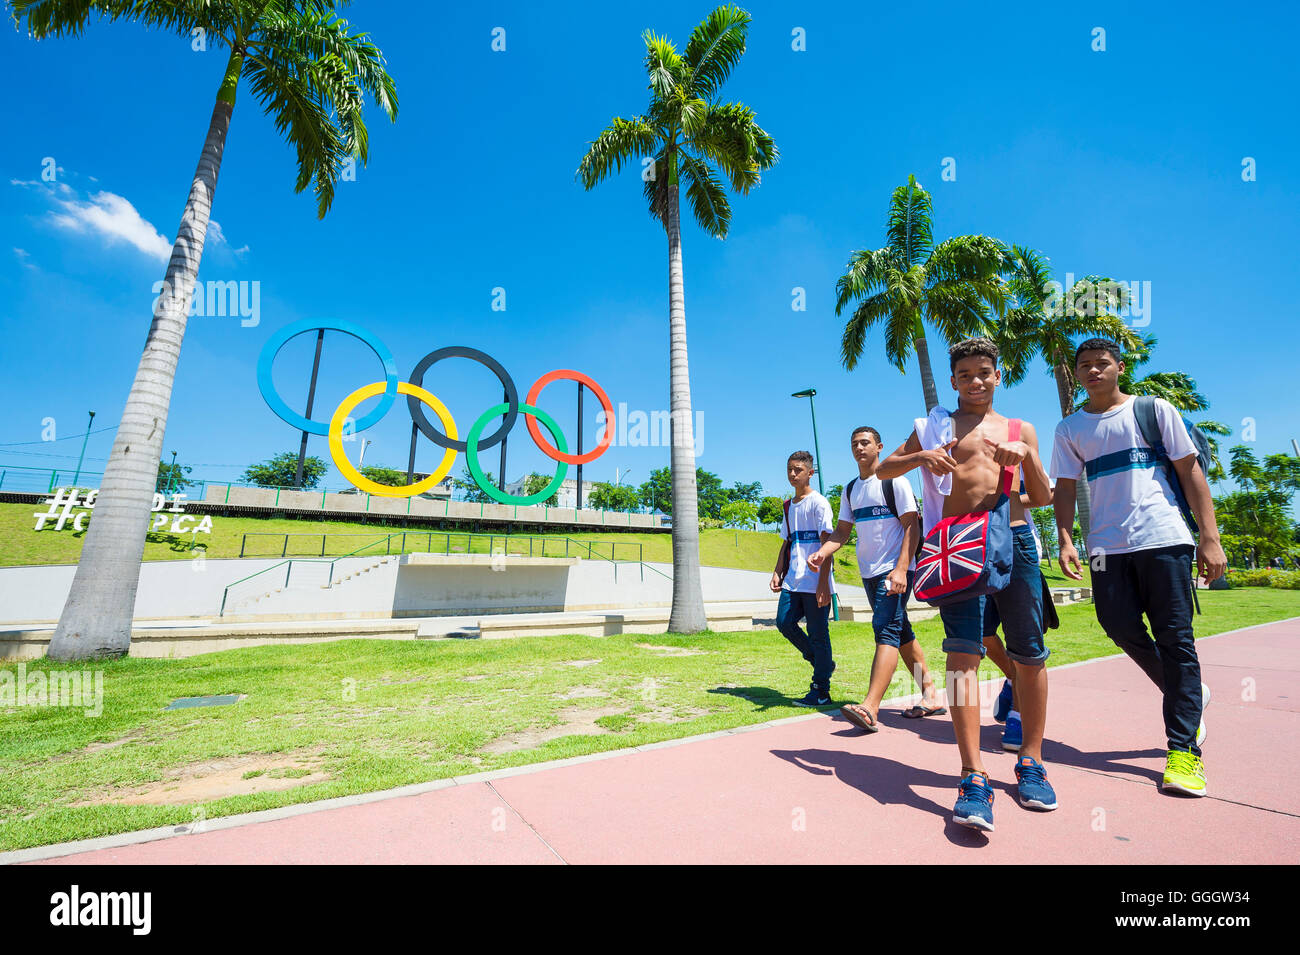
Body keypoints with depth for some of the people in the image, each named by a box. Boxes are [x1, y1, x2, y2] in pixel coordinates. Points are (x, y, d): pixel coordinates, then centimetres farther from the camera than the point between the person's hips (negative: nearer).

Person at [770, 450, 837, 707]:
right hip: (794, 580, 7)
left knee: (818, 634, 0)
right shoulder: (789, 507, 17)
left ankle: (821, 692, 12)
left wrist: (823, 582, -17)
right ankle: (821, 662, 22)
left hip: (815, 582, -7)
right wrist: (777, 572, 12)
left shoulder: (818, 503, -6)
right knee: (784, 622, 0)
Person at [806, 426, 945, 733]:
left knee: (886, 630, -16)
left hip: (894, 569, -7)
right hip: (868, 572, 7)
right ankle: (930, 695, 27)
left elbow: (911, 527, -10)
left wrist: (901, 569, -20)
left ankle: (869, 709, -22)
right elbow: (842, 530, 11)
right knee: (901, 632, 14)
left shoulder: (894, 482, -5)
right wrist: (821, 552, -8)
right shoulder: (850, 490, 13)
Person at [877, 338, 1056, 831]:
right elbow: (883, 469, 12)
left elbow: (1043, 497, 15)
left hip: (1014, 540, 3)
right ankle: (973, 777, -10)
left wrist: (1026, 455, -3)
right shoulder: (935, 426, 14)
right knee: (963, 651, -13)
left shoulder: (1022, 429, 19)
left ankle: (1031, 760, 24)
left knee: (1029, 653, 6)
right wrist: (921, 456, -7)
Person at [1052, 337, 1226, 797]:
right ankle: (1189, 695, 26)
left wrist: (1210, 537, -2)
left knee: (1175, 638, -2)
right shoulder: (1070, 429, 11)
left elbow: (1190, 471, 5)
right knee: (1121, 626, -4)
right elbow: (1065, 488, 8)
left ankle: (1184, 750, 6)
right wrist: (1065, 539, -5)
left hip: (1165, 538, -2)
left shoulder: (1155, 409, 7)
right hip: (1107, 546, 2)